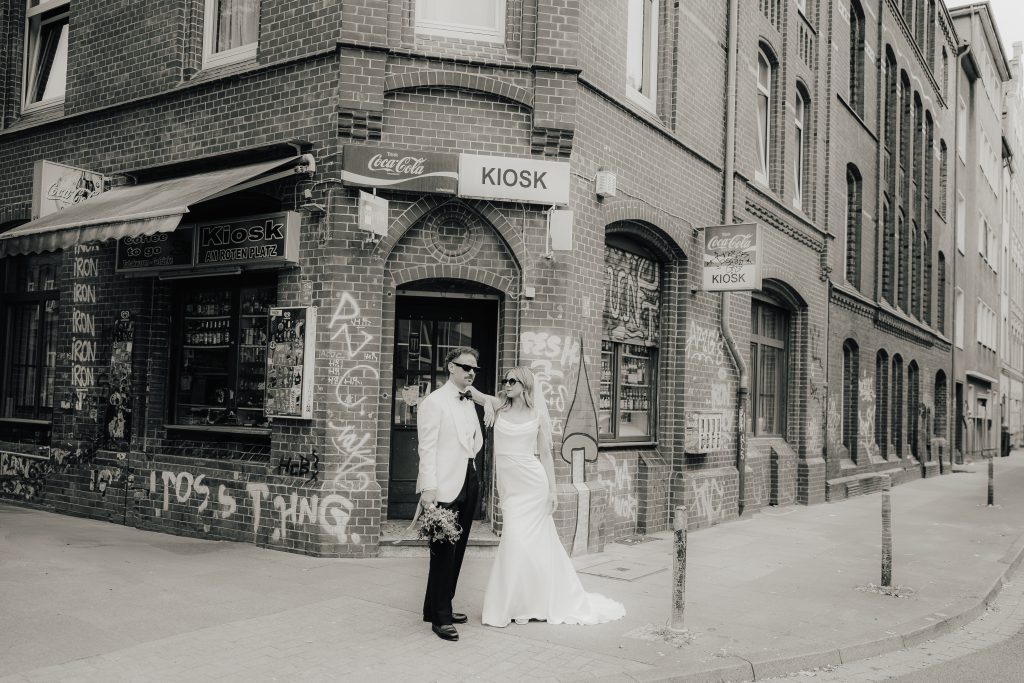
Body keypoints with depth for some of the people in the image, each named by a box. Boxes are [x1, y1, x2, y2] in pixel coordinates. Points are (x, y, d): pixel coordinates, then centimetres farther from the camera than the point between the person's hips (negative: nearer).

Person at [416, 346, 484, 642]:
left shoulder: (470, 402, 15)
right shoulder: (434, 402, -8)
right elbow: (427, 448, -13)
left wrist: (470, 457, 13)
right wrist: (428, 488, -20)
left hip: (469, 483, 8)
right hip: (444, 487, -8)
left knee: (457, 551, 13)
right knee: (443, 553, -3)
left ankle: (442, 607, 25)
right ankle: (439, 617, 5)